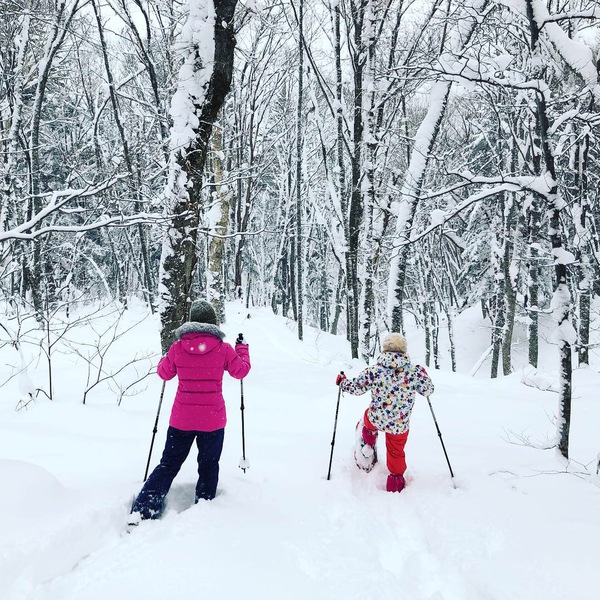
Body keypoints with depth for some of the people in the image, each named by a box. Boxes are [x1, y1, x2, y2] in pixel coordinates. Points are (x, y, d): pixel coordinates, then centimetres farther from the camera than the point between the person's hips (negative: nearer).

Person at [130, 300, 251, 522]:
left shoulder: (178, 347, -7)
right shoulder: (223, 348, -9)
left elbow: (164, 373, 7)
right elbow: (241, 370, 5)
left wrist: (166, 357, 26)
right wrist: (243, 349, 21)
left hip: (181, 420, 1)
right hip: (213, 420, -1)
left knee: (168, 464, 13)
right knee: (208, 466, 17)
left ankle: (141, 511, 4)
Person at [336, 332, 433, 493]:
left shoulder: (374, 369, -12)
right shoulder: (414, 371, -10)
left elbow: (355, 388, -7)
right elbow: (427, 389, 2)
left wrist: (342, 381, 13)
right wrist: (423, 374, 22)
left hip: (376, 419, 0)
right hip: (400, 425, 1)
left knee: (366, 422, 36)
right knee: (396, 453, 24)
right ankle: (395, 482, 35)